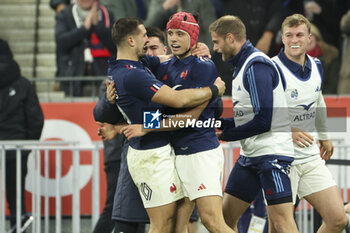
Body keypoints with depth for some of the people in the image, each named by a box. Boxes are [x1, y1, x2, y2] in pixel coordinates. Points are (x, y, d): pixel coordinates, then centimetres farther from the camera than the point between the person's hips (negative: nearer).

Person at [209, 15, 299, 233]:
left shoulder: (257, 66, -15)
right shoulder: (242, 65, 16)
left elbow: (263, 121, -21)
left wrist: (226, 134, -9)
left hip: (272, 153, -10)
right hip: (250, 155, 10)